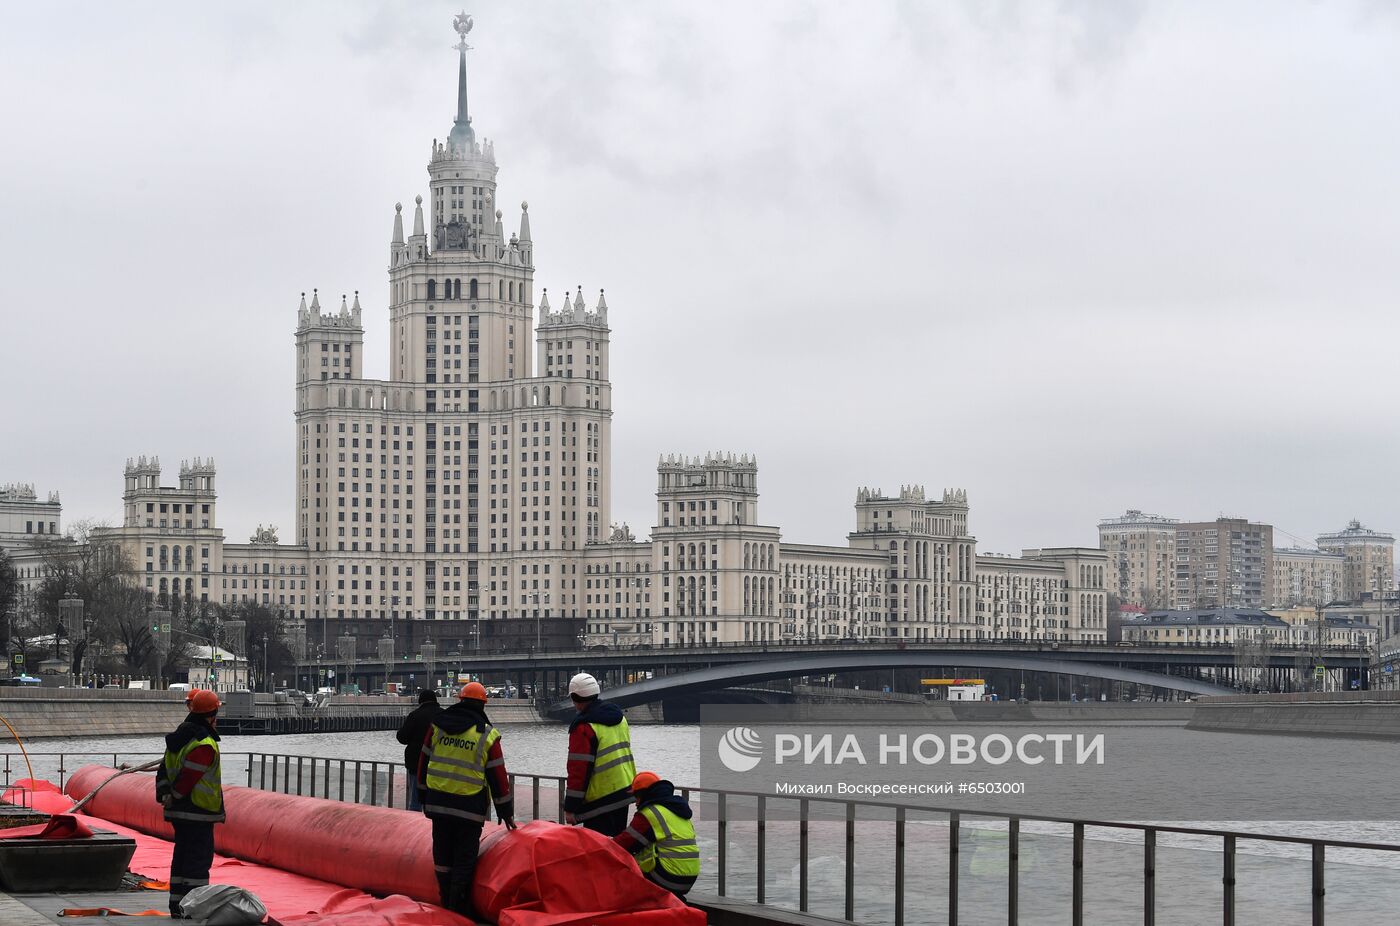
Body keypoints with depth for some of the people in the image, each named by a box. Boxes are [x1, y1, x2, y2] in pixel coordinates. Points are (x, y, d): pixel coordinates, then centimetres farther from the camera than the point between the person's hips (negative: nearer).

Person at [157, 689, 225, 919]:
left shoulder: (178, 738, 13)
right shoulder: (204, 745, -19)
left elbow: (164, 771, 11)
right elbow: (188, 777, -21)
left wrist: (164, 794, 4)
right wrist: (174, 797, -9)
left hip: (179, 813, 9)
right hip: (198, 812, -9)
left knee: (182, 857, 15)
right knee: (199, 858, -5)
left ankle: (177, 906, 19)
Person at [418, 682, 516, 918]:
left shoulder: (437, 726, 3)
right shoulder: (487, 735, -6)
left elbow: (424, 762, 10)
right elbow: (498, 776, -3)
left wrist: (424, 796, 22)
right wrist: (505, 811, 7)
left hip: (437, 802, 3)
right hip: (470, 808, -3)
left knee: (443, 855, 13)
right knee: (464, 860, 3)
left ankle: (447, 905, 22)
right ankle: (460, 912, 5)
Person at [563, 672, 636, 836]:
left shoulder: (583, 727, -17)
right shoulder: (619, 717, 11)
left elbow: (578, 770, -18)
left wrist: (570, 807, -14)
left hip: (600, 801, -8)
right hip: (624, 791, 8)